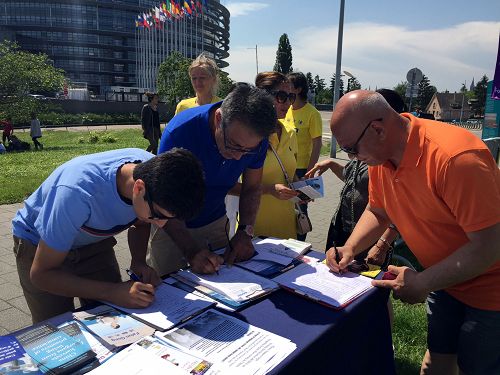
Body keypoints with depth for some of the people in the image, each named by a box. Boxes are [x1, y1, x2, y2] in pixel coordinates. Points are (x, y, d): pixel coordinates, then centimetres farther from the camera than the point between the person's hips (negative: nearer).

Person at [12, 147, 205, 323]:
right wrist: (113, 292, -38)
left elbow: (139, 224, -2)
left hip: (93, 242, 4)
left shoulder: (153, 171, -24)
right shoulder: (78, 192, -41)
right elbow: (41, 274, -29)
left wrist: (139, 262, -20)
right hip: (38, 244, -4)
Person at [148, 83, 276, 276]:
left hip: (215, 222, 4)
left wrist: (245, 232, -19)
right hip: (171, 224, -3)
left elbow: (251, 188, -5)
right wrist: (191, 252, -37)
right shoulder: (180, 131, -32)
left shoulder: (255, 140, -19)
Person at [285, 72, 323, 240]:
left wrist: (310, 171, -16)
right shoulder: (285, 110, 7)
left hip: (301, 169, -6)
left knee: (299, 208, 6)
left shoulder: (312, 113, -11)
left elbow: (317, 145, -12)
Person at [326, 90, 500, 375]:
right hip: (445, 279, 7)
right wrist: (350, 248, -10)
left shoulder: (455, 158, -34)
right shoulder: (380, 156, -9)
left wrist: (423, 283, -24)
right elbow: (378, 212, 6)